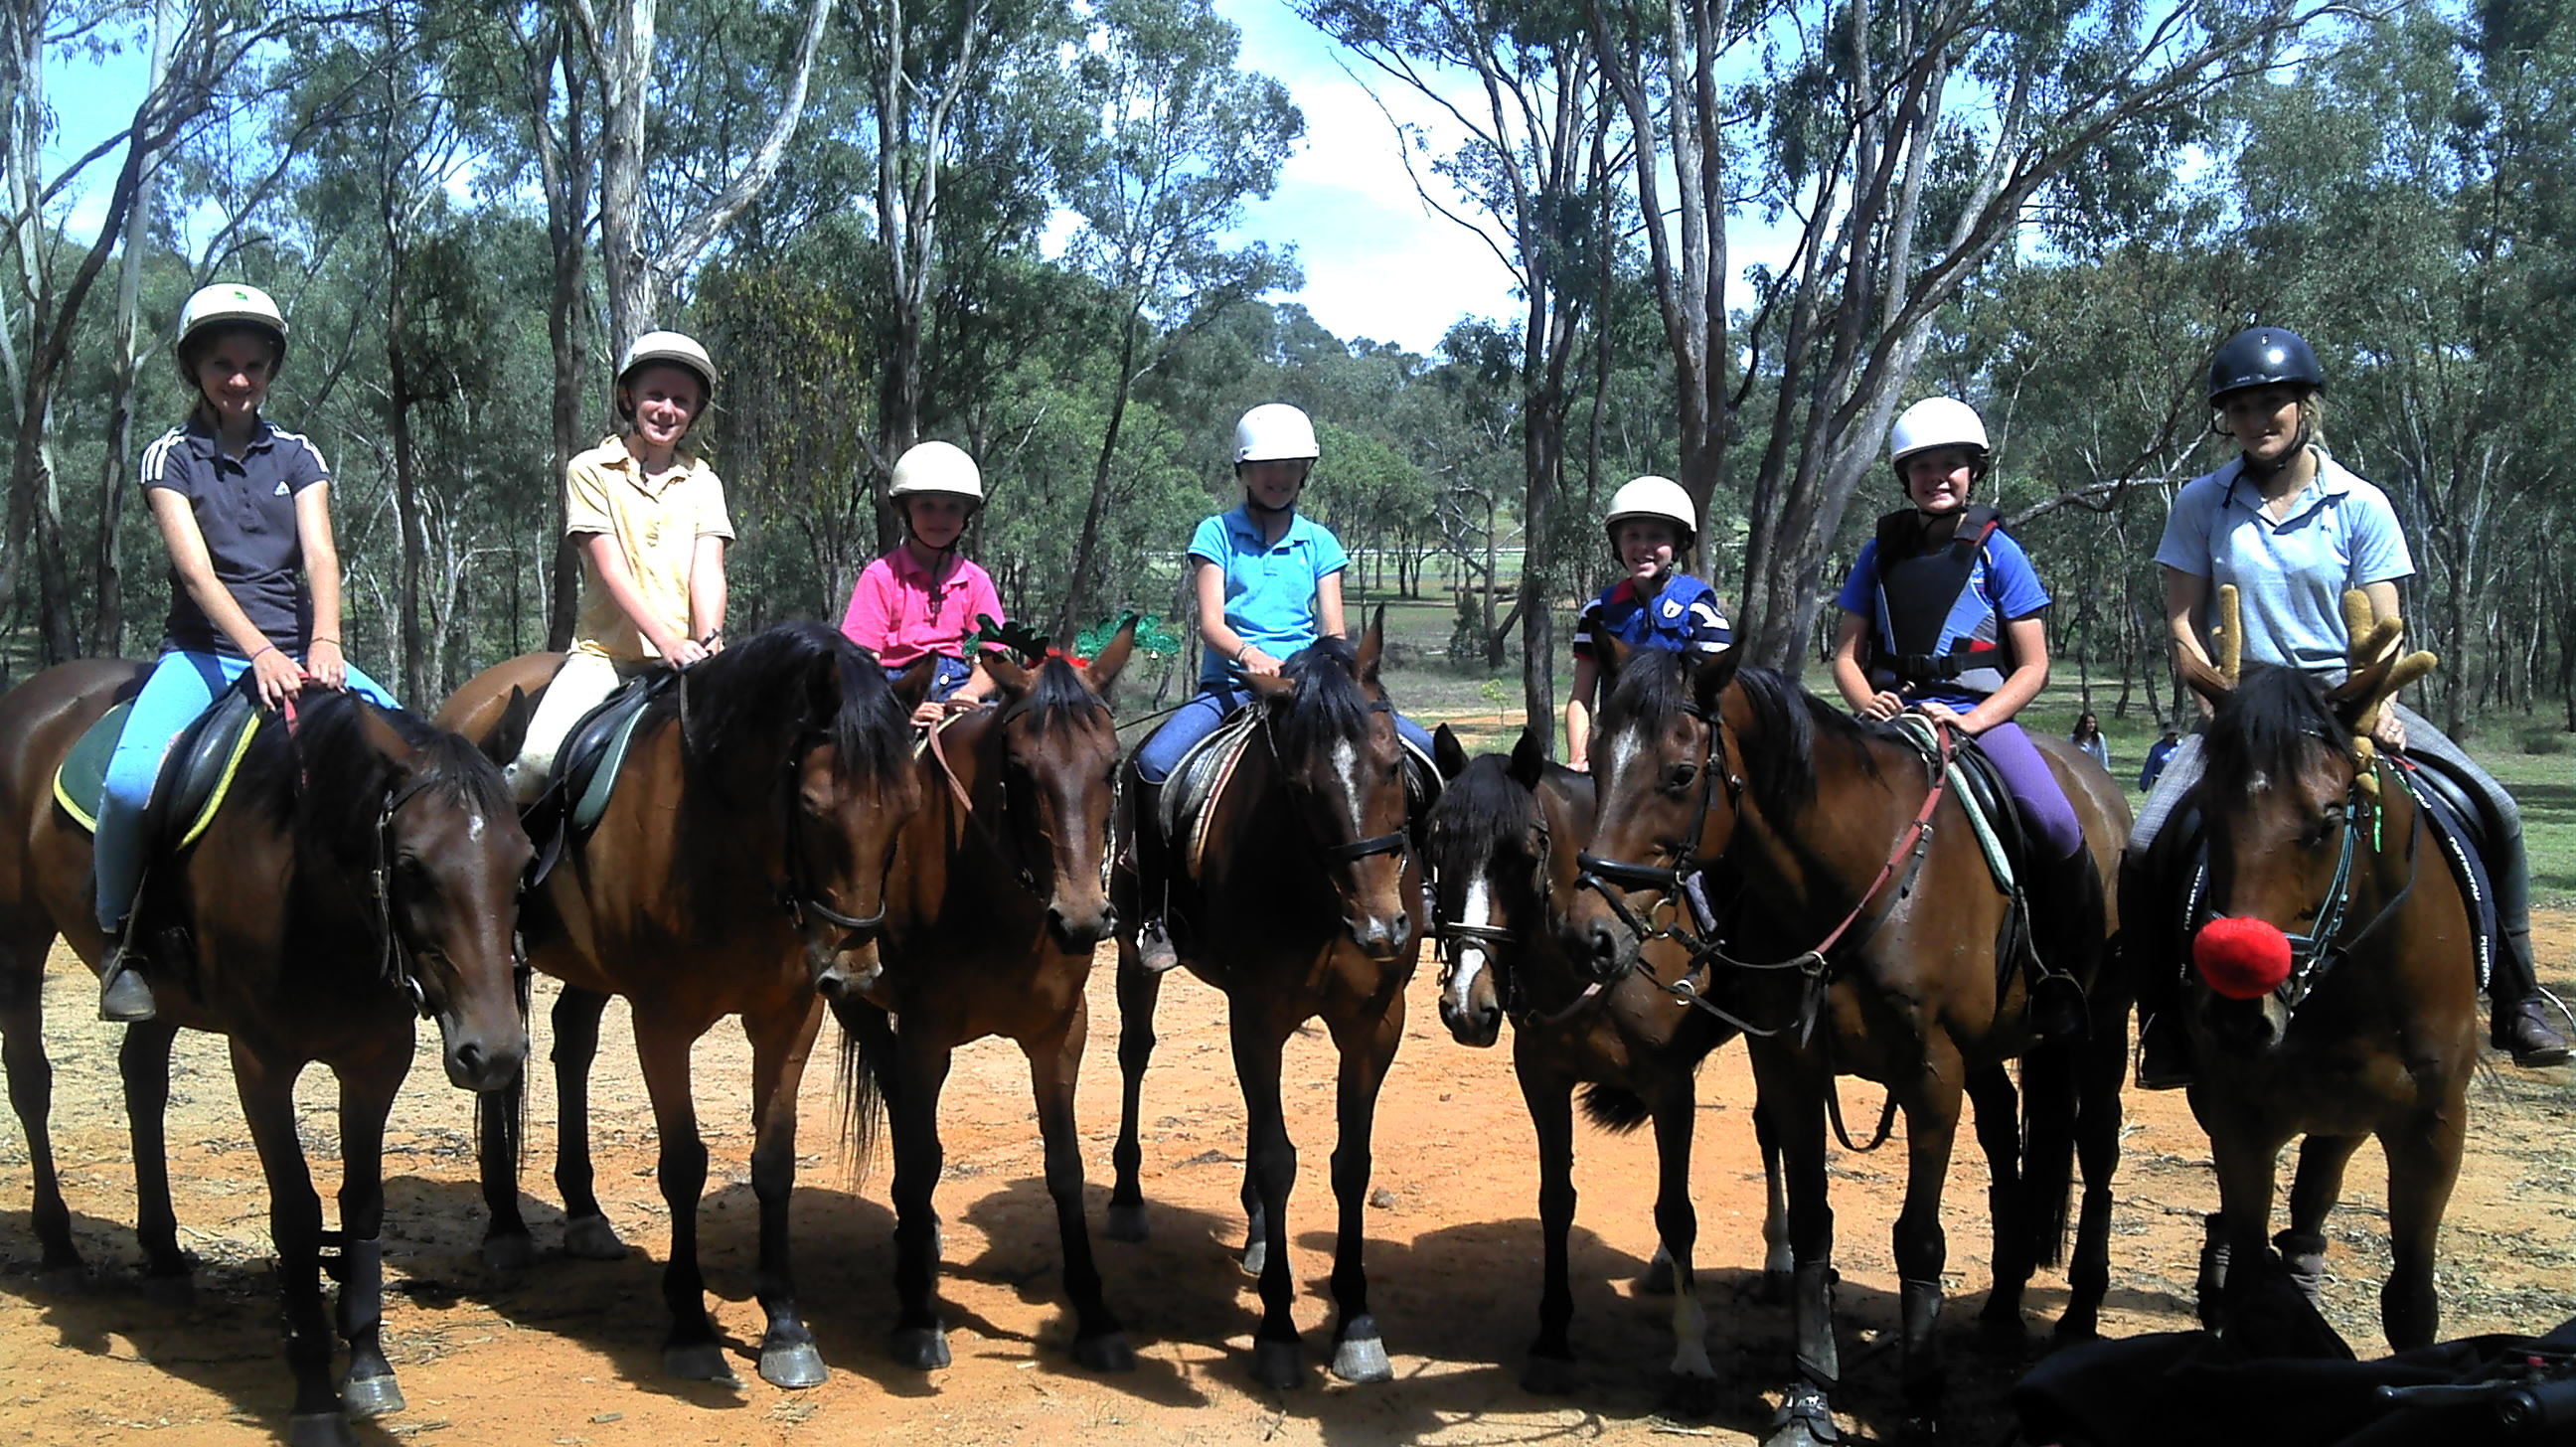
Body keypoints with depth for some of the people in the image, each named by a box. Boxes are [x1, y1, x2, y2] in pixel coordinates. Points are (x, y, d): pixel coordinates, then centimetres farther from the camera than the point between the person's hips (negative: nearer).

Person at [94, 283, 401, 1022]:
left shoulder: (298, 456, 11)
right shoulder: (169, 457, 3)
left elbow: (320, 555, -4)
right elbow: (196, 570, -11)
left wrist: (323, 645, -24)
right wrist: (259, 652, -27)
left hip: (295, 651, 3)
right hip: (203, 652, -3)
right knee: (132, 781, -30)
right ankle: (123, 938, -8)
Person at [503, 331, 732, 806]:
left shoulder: (703, 481, 13)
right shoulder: (591, 471, 4)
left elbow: (708, 570, 0)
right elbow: (612, 569, -8)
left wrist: (708, 642, -20)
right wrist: (666, 640, -23)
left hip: (684, 658, 3)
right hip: (605, 653, -2)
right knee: (541, 757, -25)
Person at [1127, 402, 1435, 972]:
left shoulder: (1319, 542, 13)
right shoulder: (1217, 534, 6)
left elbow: (1334, 629, 5)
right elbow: (1210, 622, -5)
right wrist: (1250, 656, -26)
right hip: (1229, 685, -2)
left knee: (1422, 749, -15)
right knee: (1154, 764, -31)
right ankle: (1155, 916, -19)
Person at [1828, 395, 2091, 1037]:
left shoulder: (1997, 552, 4)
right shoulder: (1881, 551, 11)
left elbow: (2033, 667, 2)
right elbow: (1846, 653, 13)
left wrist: (1970, 722, -13)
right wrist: (1867, 704, -9)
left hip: (1979, 714, -2)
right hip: (1890, 714, 3)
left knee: (2057, 825, -26)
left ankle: (2060, 967, -3)